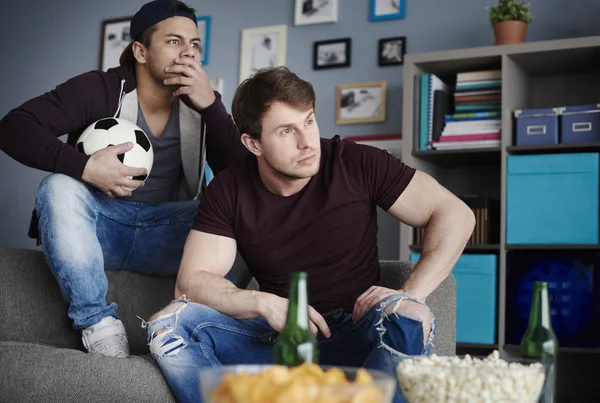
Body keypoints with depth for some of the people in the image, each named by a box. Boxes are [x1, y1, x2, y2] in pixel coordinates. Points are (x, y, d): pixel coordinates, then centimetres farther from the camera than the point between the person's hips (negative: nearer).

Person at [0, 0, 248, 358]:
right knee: (59, 187, -33)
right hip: (98, 229, -1)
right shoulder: (100, 90, -9)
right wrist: (85, 166, -32)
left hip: (167, 235, 1)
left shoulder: (201, 102, -1)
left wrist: (211, 106, -24)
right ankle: (99, 323, -26)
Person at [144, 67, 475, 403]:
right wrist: (264, 303, -23)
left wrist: (410, 297, -18)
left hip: (355, 337, -2)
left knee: (408, 320, -34)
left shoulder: (358, 165, -6)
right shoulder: (229, 191, 0)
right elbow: (192, 281, -6)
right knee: (170, 322, -20)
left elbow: (456, 215, -6)